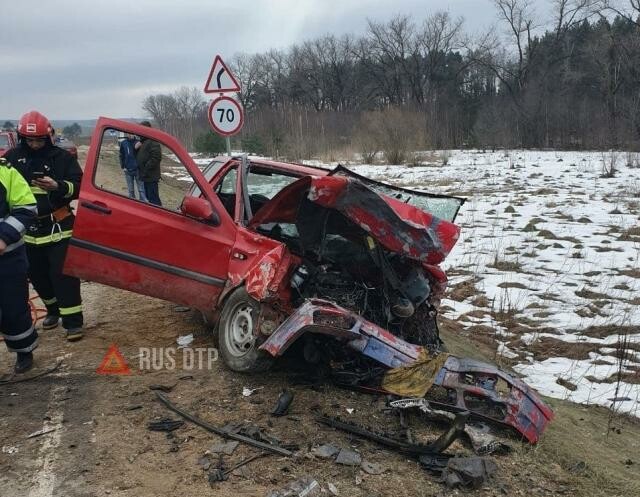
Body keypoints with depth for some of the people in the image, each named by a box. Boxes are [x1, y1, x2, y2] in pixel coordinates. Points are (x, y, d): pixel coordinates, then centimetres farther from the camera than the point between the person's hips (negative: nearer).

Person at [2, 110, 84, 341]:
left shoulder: (62, 157, -4)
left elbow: (80, 186, -8)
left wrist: (58, 186, -26)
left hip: (58, 227, -4)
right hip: (27, 229, 4)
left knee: (63, 274, -6)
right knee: (38, 275, 14)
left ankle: (73, 321, 0)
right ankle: (53, 309, 35)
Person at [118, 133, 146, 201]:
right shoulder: (123, 143, 1)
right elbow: (121, 156, 7)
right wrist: (123, 167, 0)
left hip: (138, 169, -1)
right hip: (128, 170, 1)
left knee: (141, 190, -4)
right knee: (131, 190, 9)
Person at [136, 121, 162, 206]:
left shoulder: (153, 142, -13)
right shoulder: (143, 141, 18)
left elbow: (156, 157, -24)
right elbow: (140, 157, 26)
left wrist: (146, 169, -21)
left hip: (151, 176, -10)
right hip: (145, 176, 10)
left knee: (153, 199, -9)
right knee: (148, 197, 15)